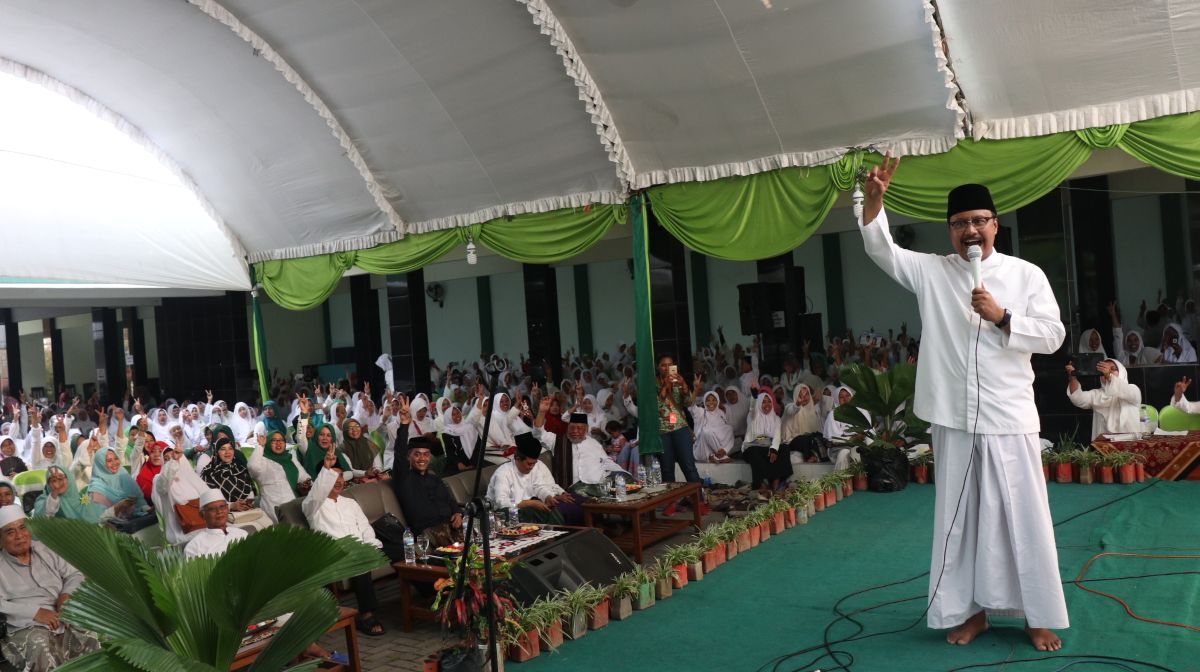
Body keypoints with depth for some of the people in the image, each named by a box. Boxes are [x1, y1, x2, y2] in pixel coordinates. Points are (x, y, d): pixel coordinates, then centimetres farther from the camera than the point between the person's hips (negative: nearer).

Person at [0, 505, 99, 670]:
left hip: (67, 622, 3)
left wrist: (67, 594, -4)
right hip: (28, 630, -3)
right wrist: (35, 612, -17)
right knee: (39, 643, -38)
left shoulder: (45, 549, 16)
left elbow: (75, 575, 18)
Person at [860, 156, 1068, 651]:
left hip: (1009, 419, -1)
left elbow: (1053, 336, 0)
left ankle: (1039, 615, 18)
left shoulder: (1026, 274, 3)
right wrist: (874, 199, -16)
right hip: (952, 419, 2)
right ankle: (971, 609, 22)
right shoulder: (931, 272, 6)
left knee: (1022, 516, 4)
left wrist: (1002, 317, -14)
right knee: (958, 517, 9)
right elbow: (880, 248, -1)